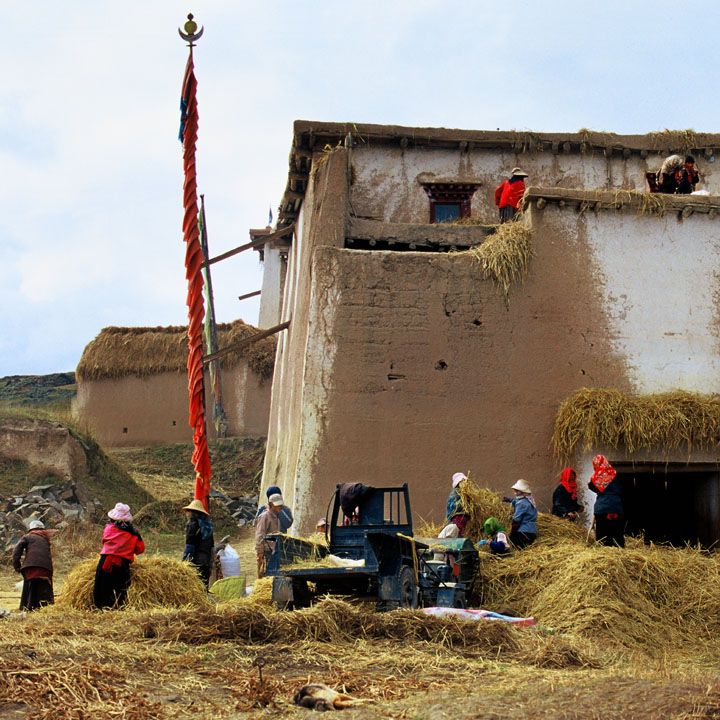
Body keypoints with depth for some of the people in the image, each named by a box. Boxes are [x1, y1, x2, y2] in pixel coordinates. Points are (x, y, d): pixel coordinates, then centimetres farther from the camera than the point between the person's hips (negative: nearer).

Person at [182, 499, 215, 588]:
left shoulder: (193, 524, -8)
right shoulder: (208, 524, 15)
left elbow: (189, 545, -11)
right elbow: (212, 546, 18)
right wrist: (211, 562, 23)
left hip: (196, 561, -7)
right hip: (207, 562, 7)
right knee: (204, 585, 10)